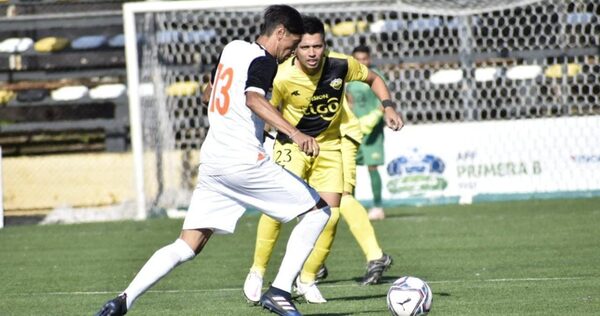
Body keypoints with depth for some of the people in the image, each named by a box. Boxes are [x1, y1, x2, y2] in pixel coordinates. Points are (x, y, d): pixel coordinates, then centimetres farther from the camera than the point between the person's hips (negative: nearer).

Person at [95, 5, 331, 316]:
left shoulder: (232, 48, 15)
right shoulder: (263, 61, -9)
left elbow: (210, 91, 32)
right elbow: (253, 99, -30)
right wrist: (294, 133, -41)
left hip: (211, 160, 8)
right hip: (244, 161, -8)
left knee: (186, 246, 7)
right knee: (318, 211, 4)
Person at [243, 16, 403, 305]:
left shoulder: (341, 65, -16)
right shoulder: (282, 78, -25)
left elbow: (373, 79, 5)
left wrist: (388, 107, -8)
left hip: (329, 147, 3)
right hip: (292, 145, -3)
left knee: (330, 214, -6)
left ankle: (307, 280, 13)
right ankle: (257, 273, -5)